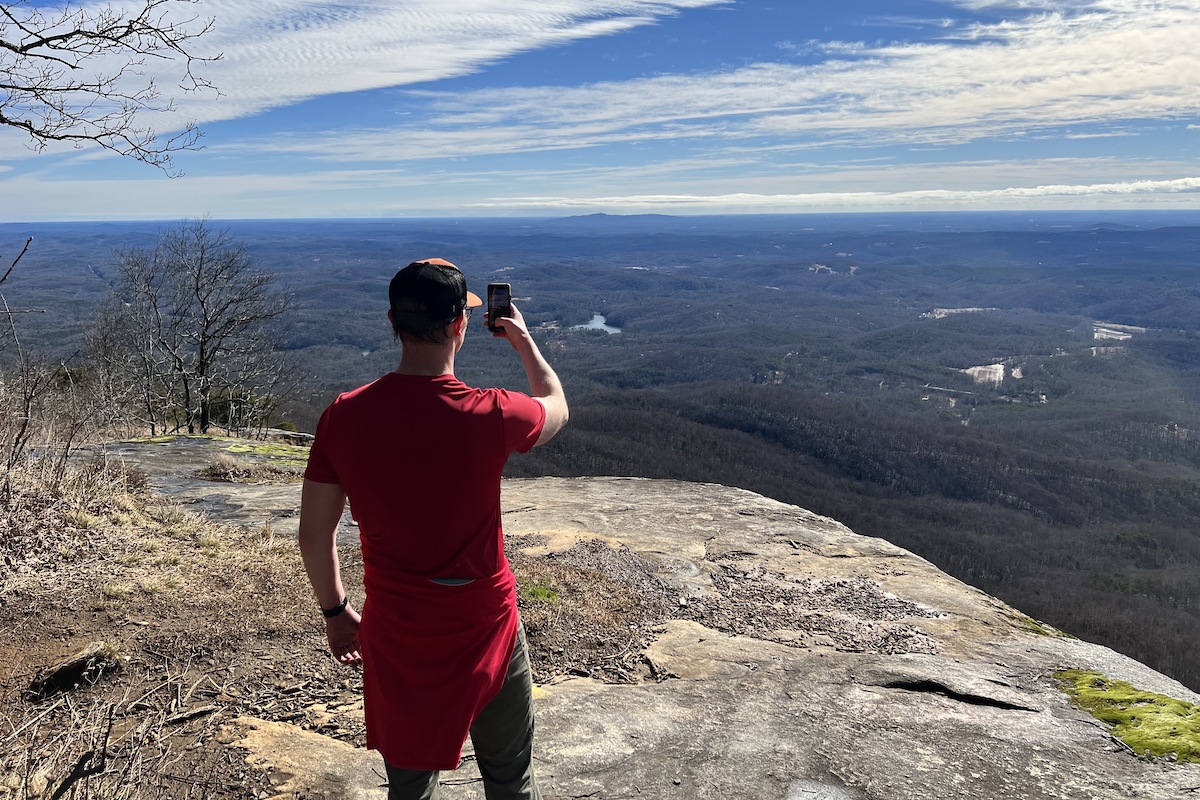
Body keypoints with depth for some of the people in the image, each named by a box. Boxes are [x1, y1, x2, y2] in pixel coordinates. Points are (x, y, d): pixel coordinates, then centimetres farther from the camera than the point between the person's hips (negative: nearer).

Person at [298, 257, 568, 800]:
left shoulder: (344, 416, -13)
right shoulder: (490, 415, -21)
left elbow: (314, 535, -4)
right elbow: (556, 408, 4)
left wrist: (335, 611, 12)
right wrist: (525, 342, 18)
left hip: (394, 634, 3)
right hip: (483, 628, -2)